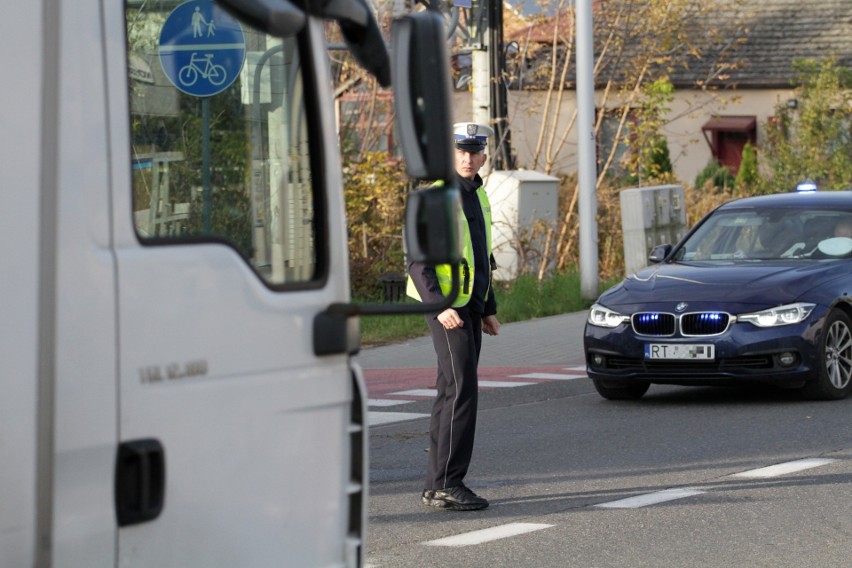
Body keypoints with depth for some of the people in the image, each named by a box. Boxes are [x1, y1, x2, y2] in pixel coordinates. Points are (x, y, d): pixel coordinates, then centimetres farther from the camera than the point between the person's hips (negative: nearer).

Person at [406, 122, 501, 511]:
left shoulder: (477, 195, 15)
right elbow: (418, 262, -17)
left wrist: (489, 310, 19)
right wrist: (439, 307, -27)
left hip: (469, 306, 9)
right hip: (446, 305, -9)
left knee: (453, 393, 8)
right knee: (462, 391, -14)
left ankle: (437, 485, 11)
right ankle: (446, 484, -13)